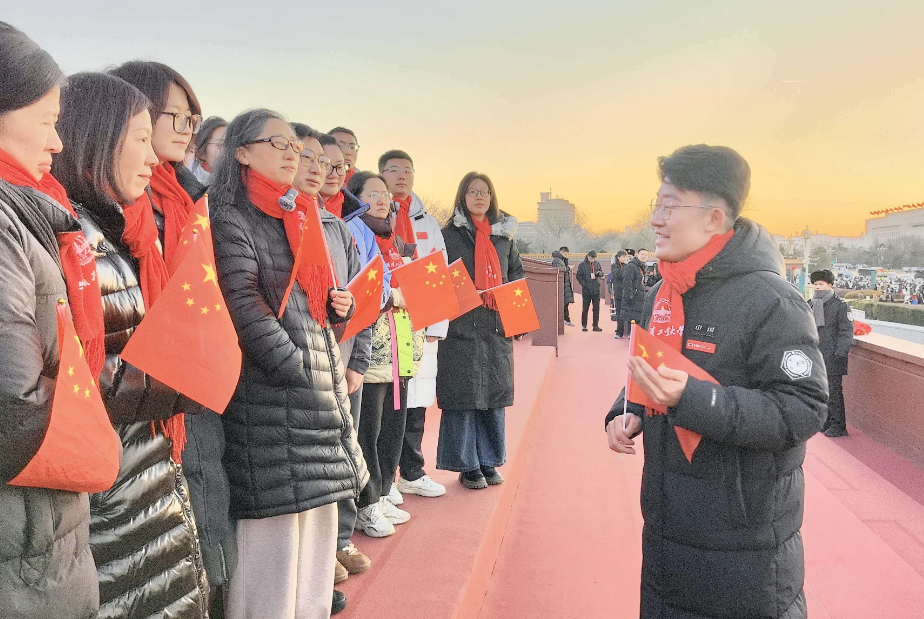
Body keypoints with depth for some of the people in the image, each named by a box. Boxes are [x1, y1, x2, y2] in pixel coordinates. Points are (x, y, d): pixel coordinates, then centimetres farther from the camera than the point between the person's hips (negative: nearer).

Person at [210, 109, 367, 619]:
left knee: (317, 521, 14)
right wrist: (297, 369, -17)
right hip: (270, 392, -8)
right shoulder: (231, 218, -5)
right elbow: (244, 305, -15)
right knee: (275, 532, -3)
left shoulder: (299, 217, 19)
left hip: (323, 386, 8)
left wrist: (339, 306, 5)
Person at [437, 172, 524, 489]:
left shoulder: (503, 235, 14)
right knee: (463, 396, -3)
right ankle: (467, 466, 10)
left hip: (497, 328, 4)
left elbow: (518, 273, 22)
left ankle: (488, 461, 22)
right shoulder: (449, 235, 1)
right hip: (461, 328, -4)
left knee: (494, 394, 9)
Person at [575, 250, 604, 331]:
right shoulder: (582, 265, -2)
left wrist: (599, 273, -9)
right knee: (585, 308, 2)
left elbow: (602, 274, 15)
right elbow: (578, 276, -2)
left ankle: (596, 325, 11)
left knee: (596, 308, 4)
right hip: (586, 290, -3)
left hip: (596, 289, 3)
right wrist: (584, 284, -13)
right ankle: (584, 325, 10)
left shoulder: (597, 264, 9)